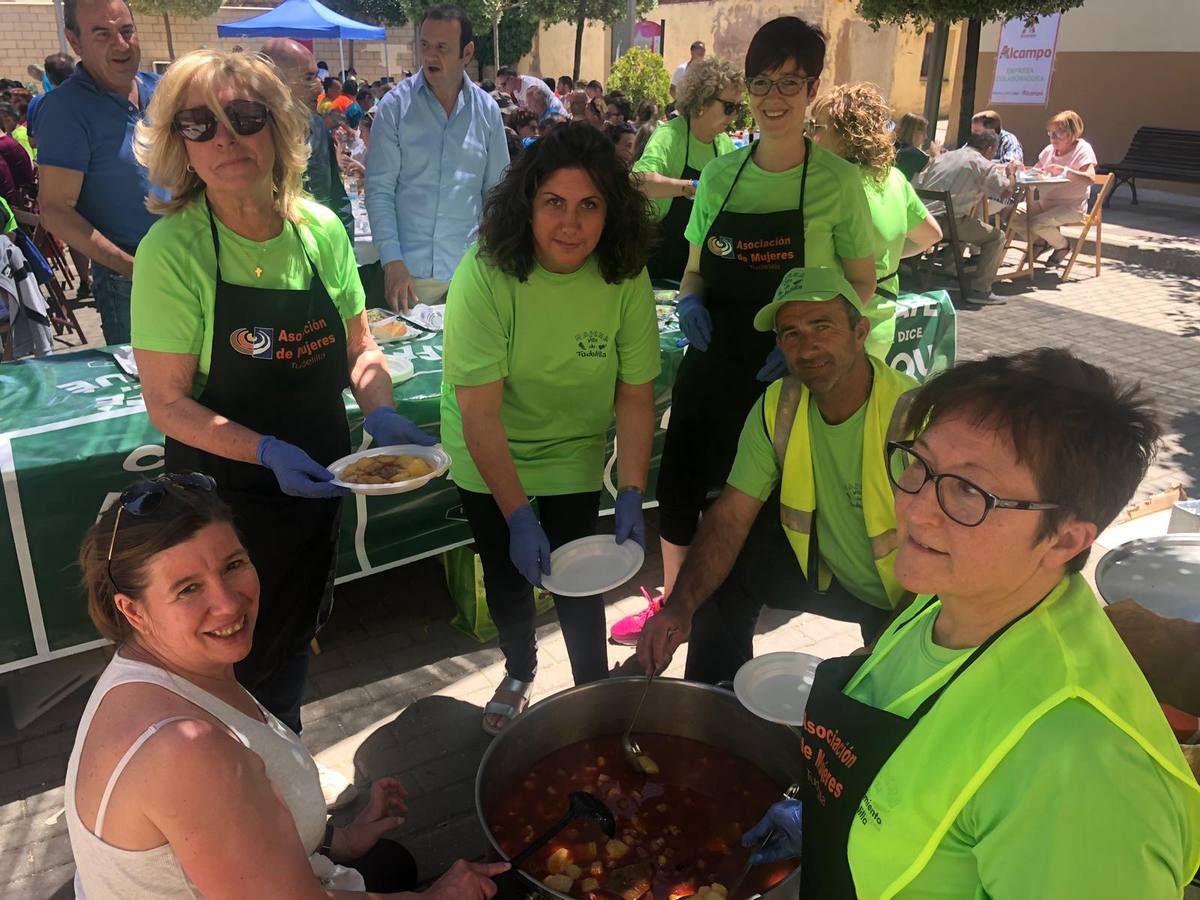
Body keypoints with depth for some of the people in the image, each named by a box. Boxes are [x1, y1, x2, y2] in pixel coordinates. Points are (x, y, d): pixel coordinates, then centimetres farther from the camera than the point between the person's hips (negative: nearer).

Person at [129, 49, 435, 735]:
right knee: (248, 652, 13)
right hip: (226, 487, -4)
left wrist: (382, 415, -14)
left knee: (299, 632, 25)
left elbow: (358, 349, 4)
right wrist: (267, 451, -30)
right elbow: (168, 402, -17)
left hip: (319, 474, 5)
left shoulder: (320, 229, -7)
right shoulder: (174, 250, -20)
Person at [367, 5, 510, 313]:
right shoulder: (395, 105, -3)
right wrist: (392, 261, -13)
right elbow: (379, 190, -4)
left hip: (469, 268, 2)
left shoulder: (487, 110, 4)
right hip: (409, 270, -2)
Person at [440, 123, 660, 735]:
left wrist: (632, 495, -21)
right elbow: (479, 412, -29)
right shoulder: (486, 273, -28)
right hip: (487, 460, 0)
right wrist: (518, 516, -31)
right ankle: (519, 671, 46)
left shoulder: (626, 278, -19)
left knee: (578, 578, 3)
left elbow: (635, 395, -14)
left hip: (574, 456, 1)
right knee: (507, 573, 16)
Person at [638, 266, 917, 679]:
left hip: (915, 598, -5)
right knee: (723, 571, -5)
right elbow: (731, 516, -13)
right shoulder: (777, 406, -11)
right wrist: (681, 605, -28)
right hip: (832, 570, 5)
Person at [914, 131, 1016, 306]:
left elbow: (917, 184, 17)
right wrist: (1011, 173, 17)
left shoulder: (942, 157, 18)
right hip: (946, 221, -7)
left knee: (966, 225, 35)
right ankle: (980, 290, 1)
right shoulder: (982, 165, 1)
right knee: (997, 236, 7)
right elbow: (1006, 190, -5)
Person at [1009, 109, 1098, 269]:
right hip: (1044, 203, 7)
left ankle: (1062, 246, 1)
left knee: (1038, 223, -32)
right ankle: (1039, 241, 10)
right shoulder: (1049, 150, 11)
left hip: (1071, 207, -7)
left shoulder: (1083, 149, -9)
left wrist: (1065, 170, -35)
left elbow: (1090, 178, -23)